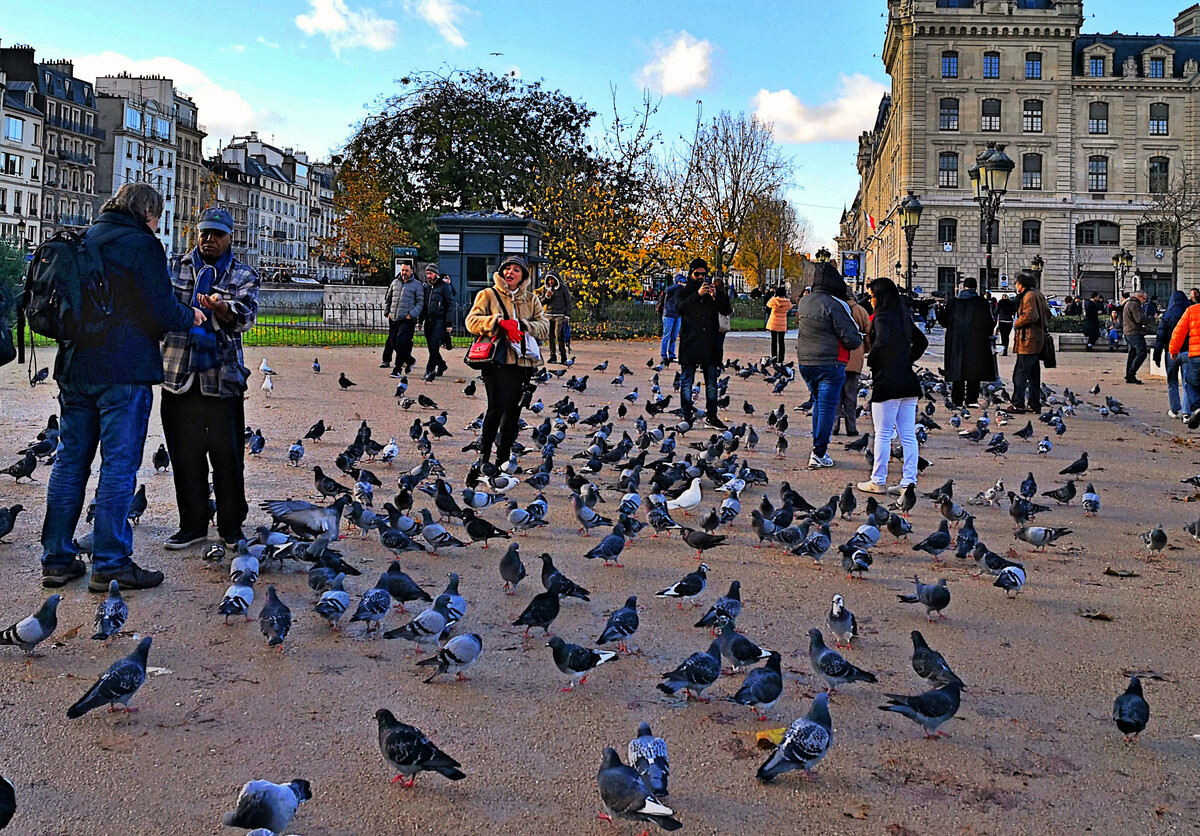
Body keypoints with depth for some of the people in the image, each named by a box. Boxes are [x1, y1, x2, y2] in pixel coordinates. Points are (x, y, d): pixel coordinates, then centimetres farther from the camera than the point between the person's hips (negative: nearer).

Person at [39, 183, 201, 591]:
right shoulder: (142, 245, -8)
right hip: (124, 372, -7)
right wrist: (190, 316, 7)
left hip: (74, 369, 7)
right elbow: (162, 312, -14)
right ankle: (110, 564, -1)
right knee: (119, 465, -3)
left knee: (70, 461, 12)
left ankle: (57, 558, 16)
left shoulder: (82, 241, 14)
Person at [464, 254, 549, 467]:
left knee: (513, 412, 6)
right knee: (497, 407, -15)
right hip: (496, 361, -4)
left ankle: (502, 458, 17)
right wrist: (499, 322, -18)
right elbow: (472, 321, -4)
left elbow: (544, 327, 7)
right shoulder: (488, 295, 8)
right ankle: (484, 452, 0)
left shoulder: (531, 299, 17)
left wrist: (520, 325, -10)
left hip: (522, 362, 4)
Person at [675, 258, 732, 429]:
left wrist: (716, 297, -15)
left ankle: (711, 416, 13)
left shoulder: (714, 290, 13)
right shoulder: (683, 291, 7)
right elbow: (679, 308, -13)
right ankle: (688, 417, 5)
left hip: (710, 344, 2)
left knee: (711, 382, 6)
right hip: (689, 343, -2)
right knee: (686, 382, 0)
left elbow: (727, 310, 2)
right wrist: (697, 295, -23)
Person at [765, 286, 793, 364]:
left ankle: (774, 359, 9)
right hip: (782, 325, 1)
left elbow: (768, 304, 8)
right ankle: (780, 360, 6)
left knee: (773, 341, 8)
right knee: (781, 342, 7)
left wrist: (773, 296, 17)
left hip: (773, 324, -1)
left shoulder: (774, 300, -12)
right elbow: (790, 307, 16)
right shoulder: (787, 302, -6)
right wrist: (786, 297, 14)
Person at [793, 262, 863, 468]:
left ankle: (818, 448, 21)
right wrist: (859, 338, 5)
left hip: (804, 362, 7)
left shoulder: (803, 301, 5)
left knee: (818, 403, 20)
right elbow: (852, 340, -16)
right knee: (827, 407, 0)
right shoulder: (835, 305, -15)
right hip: (830, 364, -7)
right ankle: (819, 454, 1)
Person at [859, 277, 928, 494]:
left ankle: (878, 482, 7)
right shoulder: (904, 317, 13)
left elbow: (882, 342, -28)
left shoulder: (882, 317, -11)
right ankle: (909, 482, 8)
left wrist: (871, 360, -12)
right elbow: (922, 342, 24)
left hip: (887, 382, -7)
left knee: (883, 434, 1)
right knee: (908, 436, 7)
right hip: (908, 382, 7)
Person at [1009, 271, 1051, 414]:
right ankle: (1035, 404, 16)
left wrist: (1016, 323, -9)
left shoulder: (1029, 296, -13)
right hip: (1038, 341, 10)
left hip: (1028, 341, -10)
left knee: (1020, 373, -9)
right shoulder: (1038, 295, 18)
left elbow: (1029, 316, -23)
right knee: (1034, 374, 13)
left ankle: (1018, 404, -10)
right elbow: (1047, 314, 23)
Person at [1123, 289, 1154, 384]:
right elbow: (1139, 319, -20)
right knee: (1142, 352, -12)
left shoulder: (1128, 304, 21)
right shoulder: (1134, 305, -12)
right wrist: (1150, 320, -4)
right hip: (1135, 333, -11)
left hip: (1128, 333, 11)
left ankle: (1129, 376, 11)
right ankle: (1131, 373, -16)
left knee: (1132, 354, 12)